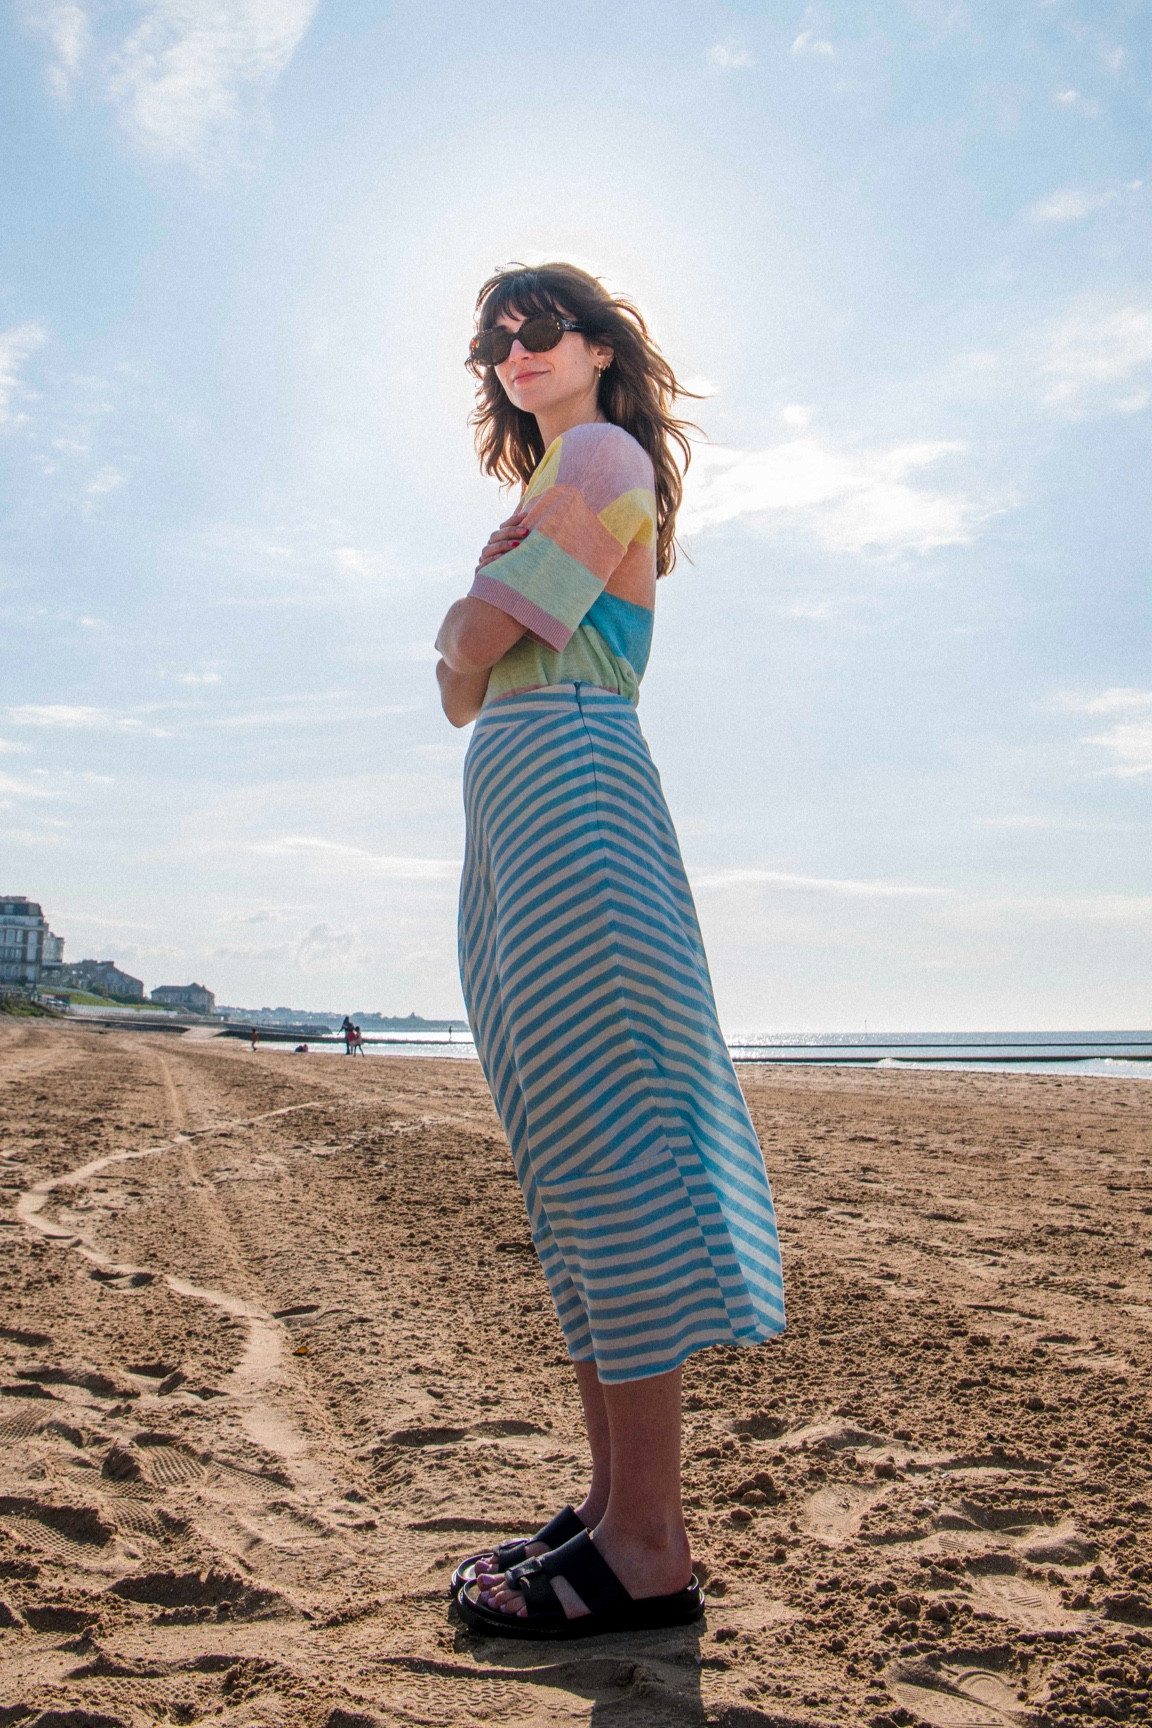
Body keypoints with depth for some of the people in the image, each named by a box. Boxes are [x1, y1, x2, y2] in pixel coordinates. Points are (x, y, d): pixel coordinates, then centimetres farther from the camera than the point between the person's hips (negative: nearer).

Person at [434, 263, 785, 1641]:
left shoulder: (604, 454, 2)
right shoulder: (548, 485, 30)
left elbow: (465, 656, -7)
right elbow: (461, 685, 23)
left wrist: (471, 632, 12)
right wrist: (471, 638, 5)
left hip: (568, 778, -10)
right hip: (507, 811, 10)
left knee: (603, 1138, -14)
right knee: (567, 1155, 5)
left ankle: (649, 1550, -10)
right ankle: (613, 1501, 11)